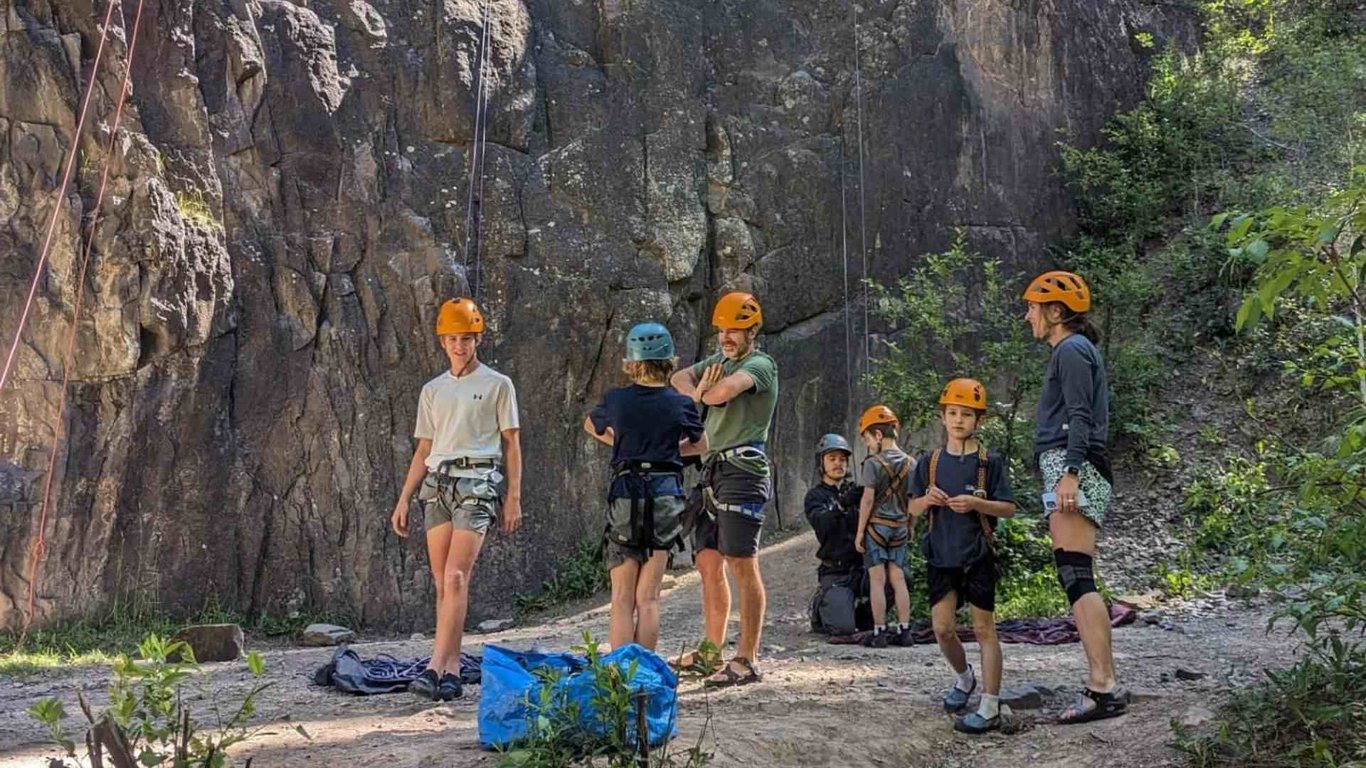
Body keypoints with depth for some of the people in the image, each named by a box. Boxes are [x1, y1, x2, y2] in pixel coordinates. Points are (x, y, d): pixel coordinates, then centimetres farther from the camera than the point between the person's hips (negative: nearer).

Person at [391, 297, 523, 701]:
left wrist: (513, 497, -2)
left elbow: (511, 444, 6)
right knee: (442, 582, 1)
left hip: (478, 481, -5)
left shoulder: (497, 385, 7)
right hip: (437, 482, 5)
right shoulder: (432, 390, 19)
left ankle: (436, 668, -20)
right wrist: (403, 499, 14)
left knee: (456, 578, -15)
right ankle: (452, 671, 5)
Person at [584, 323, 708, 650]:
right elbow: (701, 445, 19)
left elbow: (590, 426, 24)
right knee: (648, 598, 6)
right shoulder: (681, 405, -1)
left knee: (622, 599, 6)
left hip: (625, 495, 0)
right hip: (666, 496, 0)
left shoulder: (616, 400, 1)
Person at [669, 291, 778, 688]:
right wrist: (697, 392, -5)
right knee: (708, 563, 11)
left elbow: (727, 388, -26)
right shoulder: (719, 360, 21)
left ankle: (747, 660, -8)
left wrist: (705, 394, -3)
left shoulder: (760, 364, -7)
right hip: (713, 470, 9)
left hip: (742, 471, -9)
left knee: (742, 565, -10)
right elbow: (680, 377, 17)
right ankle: (711, 651, 20)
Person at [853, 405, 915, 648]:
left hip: (877, 525, -5)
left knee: (877, 581, -2)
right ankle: (904, 631, 10)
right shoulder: (910, 463, 6)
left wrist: (859, 532, -9)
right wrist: (910, 528, 20)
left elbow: (868, 499, -14)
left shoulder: (874, 463, -12)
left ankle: (879, 633, -1)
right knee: (898, 579, 9)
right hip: (900, 528, 6)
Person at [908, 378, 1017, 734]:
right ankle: (964, 677, 32)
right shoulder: (931, 462, 6)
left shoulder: (990, 462, -4)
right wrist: (927, 499, -12)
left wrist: (976, 504, -21)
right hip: (941, 557, 3)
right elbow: (913, 509, 10)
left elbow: (1008, 508, -5)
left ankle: (990, 708, 3)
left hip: (977, 556, -3)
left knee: (984, 629, 0)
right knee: (943, 628, 2)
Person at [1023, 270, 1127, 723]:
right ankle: (1105, 685, 8)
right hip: (1075, 473, 11)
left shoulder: (1071, 349, -5)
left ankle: (1104, 687, -21)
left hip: (1072, 468, -11)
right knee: (1079, 581, 8)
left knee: (1075, 578, -17)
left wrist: (1070, 471, -26)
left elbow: (1080, 416, -16)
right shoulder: (1079, 350, 26)